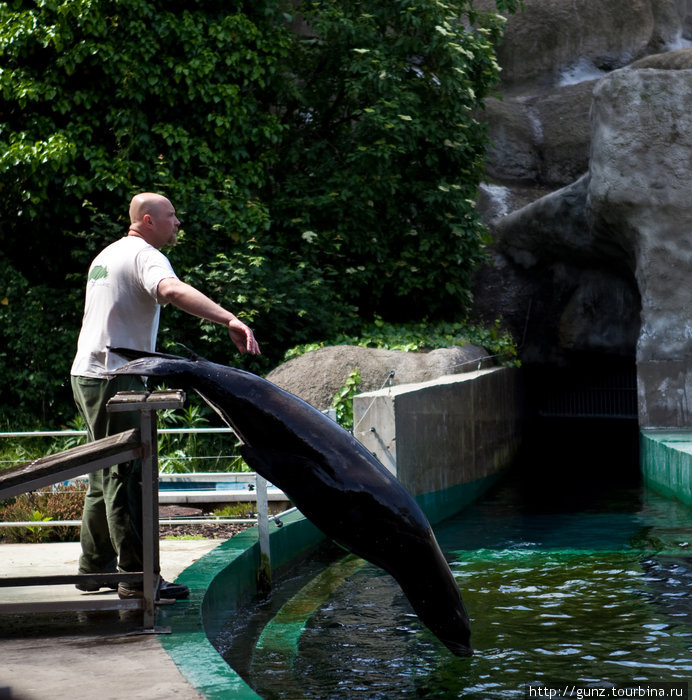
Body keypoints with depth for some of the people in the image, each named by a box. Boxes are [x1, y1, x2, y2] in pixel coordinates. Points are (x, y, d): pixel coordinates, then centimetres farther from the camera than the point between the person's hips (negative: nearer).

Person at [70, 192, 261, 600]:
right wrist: (230, 321, -44)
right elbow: (173, 291, -33)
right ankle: (137, 577, -10)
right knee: (125, 477, -10)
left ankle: (95, 568, 21)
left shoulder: (108, 255, 20)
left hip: (88, 375, 10)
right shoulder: (145, 255, -12)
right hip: (114, 378, -10)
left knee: (106, 476, 16)